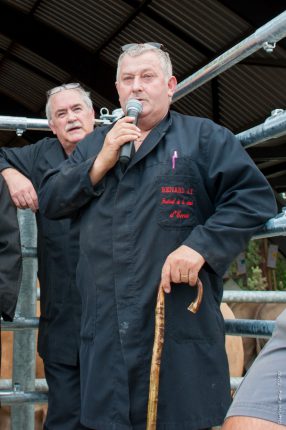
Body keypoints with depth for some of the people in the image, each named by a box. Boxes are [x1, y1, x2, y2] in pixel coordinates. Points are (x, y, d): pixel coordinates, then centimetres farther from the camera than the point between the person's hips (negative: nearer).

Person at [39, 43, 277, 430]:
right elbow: (50, 200, 10)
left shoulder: (204, 137, 5)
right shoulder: (94, 144, 19)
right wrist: (102, 162, -3)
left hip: (182, 322, -3)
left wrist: (201, 245, -17)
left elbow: (254, 196, -5)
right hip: (106, 327, 4)